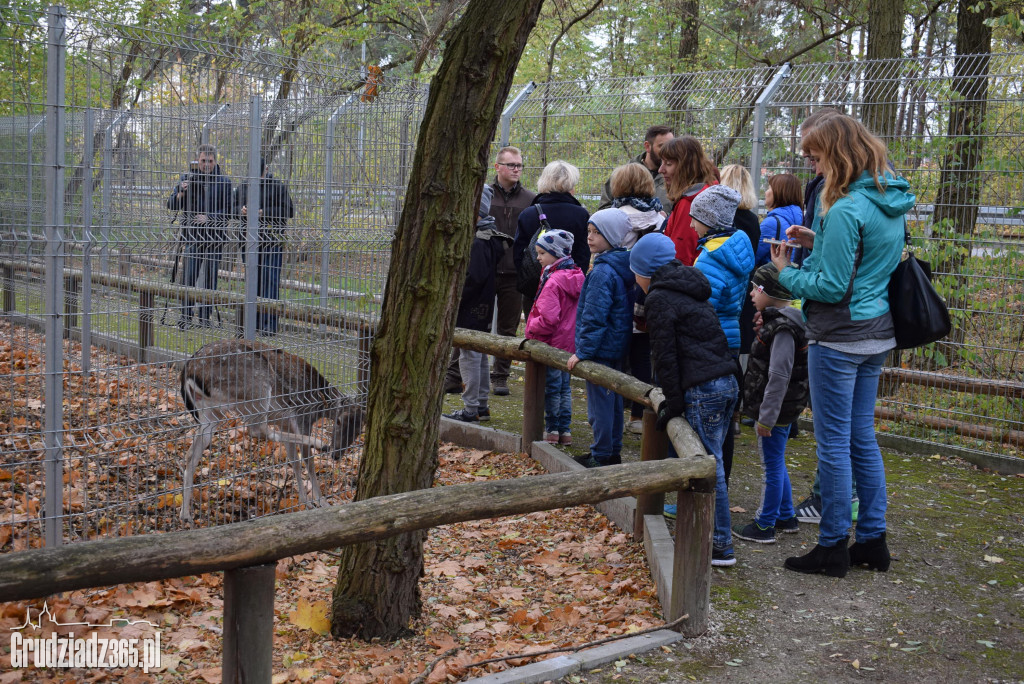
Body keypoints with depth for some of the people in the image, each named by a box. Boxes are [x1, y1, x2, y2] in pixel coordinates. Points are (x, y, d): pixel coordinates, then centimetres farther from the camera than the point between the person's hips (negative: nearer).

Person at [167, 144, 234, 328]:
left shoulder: (224, 181, 4)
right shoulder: (187, 178, 6)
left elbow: (228, 211, 2)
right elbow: (172, 205, 4)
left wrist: (209, 218, -12)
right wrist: (181, 193, -16)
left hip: (215, 237, 0)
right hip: (193, 236, 0)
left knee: (210, 279, 4)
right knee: (189, 277, -8)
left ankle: (205, 317, 12)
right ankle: (186, 316, 0)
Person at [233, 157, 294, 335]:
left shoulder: (278, 187, -5)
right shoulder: (243, 187, 11)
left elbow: (289, 211, -8)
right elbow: (234, 207, 21)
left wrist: (264, 212, -15)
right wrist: (241, 210, -3)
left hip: (272, 240, -5)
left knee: (270, 281, -9)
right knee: (253, 280, 11)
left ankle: (269, 324, -7)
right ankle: (255, 322, 20)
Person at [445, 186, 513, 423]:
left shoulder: (478, 241, -20)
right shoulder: (490, 236, 12)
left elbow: (474, 277, -25)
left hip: (471, 311, -10)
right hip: (482, 309, 10)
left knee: (469, 355, -4)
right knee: (480, 354, 16)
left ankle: (470, 409, 1)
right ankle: (481, 406, 24)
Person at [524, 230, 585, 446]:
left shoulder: (553, 281, -22)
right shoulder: (576, 276, 4)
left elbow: (548, 320, -27)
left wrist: (531, 328, -10)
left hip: (551, 342, -8)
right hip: (569, 342, 8)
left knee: (551, 387, 4)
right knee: (564, 385, 15)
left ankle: (552, 430, 13)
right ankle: (565, 430, 21)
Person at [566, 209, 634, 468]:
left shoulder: (602, 272, -20)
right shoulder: (621, 267, 9)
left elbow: (594, 317, -22)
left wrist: (583, 351, -18)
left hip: (601, 349, -10)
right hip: (617, 346, 10)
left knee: (599, 401, -2)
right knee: (613, 399, 16)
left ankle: (602, 457, 5)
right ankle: (613, 452, 26)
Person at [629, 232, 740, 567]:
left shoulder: (660, 298, -6)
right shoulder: (691, 291, 22)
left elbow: (665, 354, -9)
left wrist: (674, 401, -5)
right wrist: (676, 397, 23)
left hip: (702, 389, -9)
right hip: (727, 382, 9)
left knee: (709, 466, -5)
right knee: (709, 460, 17)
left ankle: (721, 545, -2)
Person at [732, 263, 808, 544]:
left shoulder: (783, 329, -23)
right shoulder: (774, 321, 9)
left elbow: (779, 377, -25)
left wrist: (766, 416, -23)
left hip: (776, 411, -10)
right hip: (781, 410, 10)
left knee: (772, 466, 0)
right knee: (776, 464, 20)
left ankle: (764, 526, 10)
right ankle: (786, 517, 32)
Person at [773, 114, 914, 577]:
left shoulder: (846, 210, -20)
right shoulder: (893, 203, 9)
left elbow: (832, 287, -19)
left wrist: (787, 273, -4)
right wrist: (818, 243, 10)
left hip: (838, 339, -9)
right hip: (876, 334, 9)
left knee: (834, 443, 1)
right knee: (863, 438, 16)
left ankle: (833, 546, 10)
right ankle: (873, 539, 23)